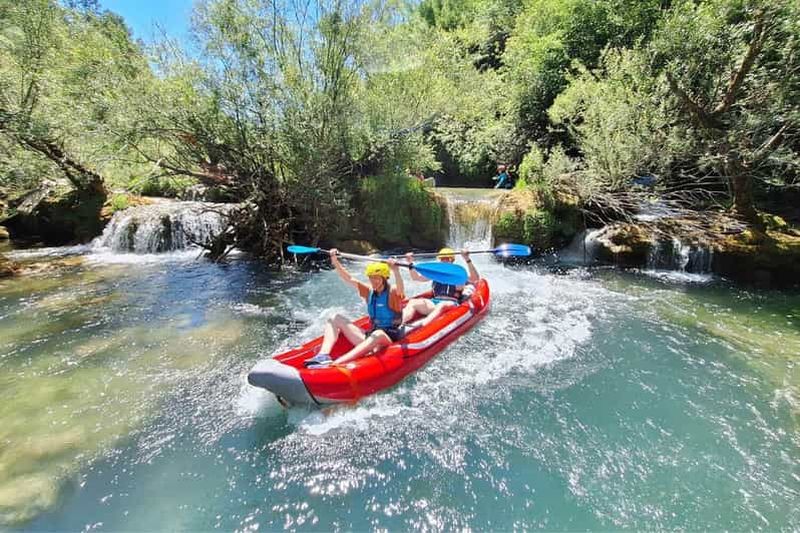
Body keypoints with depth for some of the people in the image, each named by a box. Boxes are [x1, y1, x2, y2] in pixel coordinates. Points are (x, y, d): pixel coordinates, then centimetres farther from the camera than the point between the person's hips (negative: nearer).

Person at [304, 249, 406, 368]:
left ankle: (335, 364, -52)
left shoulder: (392, 292, -8)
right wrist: (335, 261, -3)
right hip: (371, 338, 7)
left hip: (390, 340, -6)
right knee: (335, 319, 3)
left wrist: (396, 271, -49)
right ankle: (323, 355, -22)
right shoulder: (369, 292, 8)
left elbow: (400, 288, -32)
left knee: (379, 334, -42)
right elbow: (348, 278, 6)